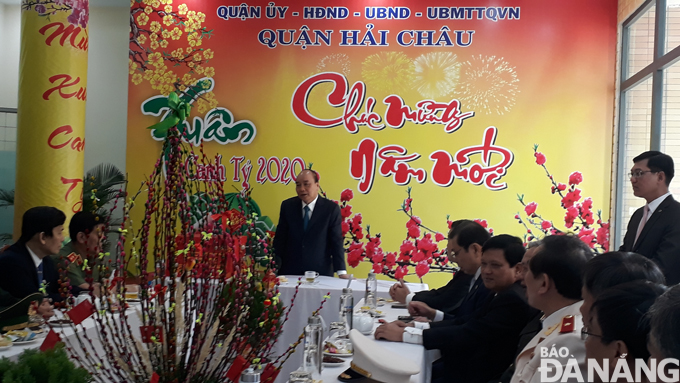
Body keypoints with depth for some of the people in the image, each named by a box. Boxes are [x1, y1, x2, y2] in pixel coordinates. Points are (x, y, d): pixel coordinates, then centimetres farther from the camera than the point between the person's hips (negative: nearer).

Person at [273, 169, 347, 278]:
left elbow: (336, 242, -6)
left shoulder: (331, 209, -5)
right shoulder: (287, 206, 3)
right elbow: (280, 239, 5)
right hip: (290, 272, 2)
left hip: (321, 273, -2)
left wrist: (341, 272, -12)